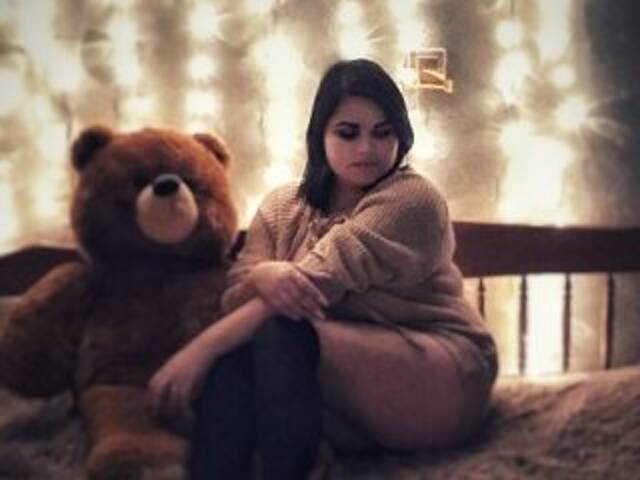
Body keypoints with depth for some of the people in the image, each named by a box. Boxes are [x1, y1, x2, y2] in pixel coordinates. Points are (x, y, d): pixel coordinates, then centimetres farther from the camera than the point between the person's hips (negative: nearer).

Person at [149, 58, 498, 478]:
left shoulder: (413, 199, -11)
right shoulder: (283, 207, 8)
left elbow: (318, 281, -22)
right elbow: (235, 298, -2)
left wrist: (202, 347, -28)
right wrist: (263, 276, -28)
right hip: (346, 408, 5)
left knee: (282, 331, -29)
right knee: (232, 347, -24)